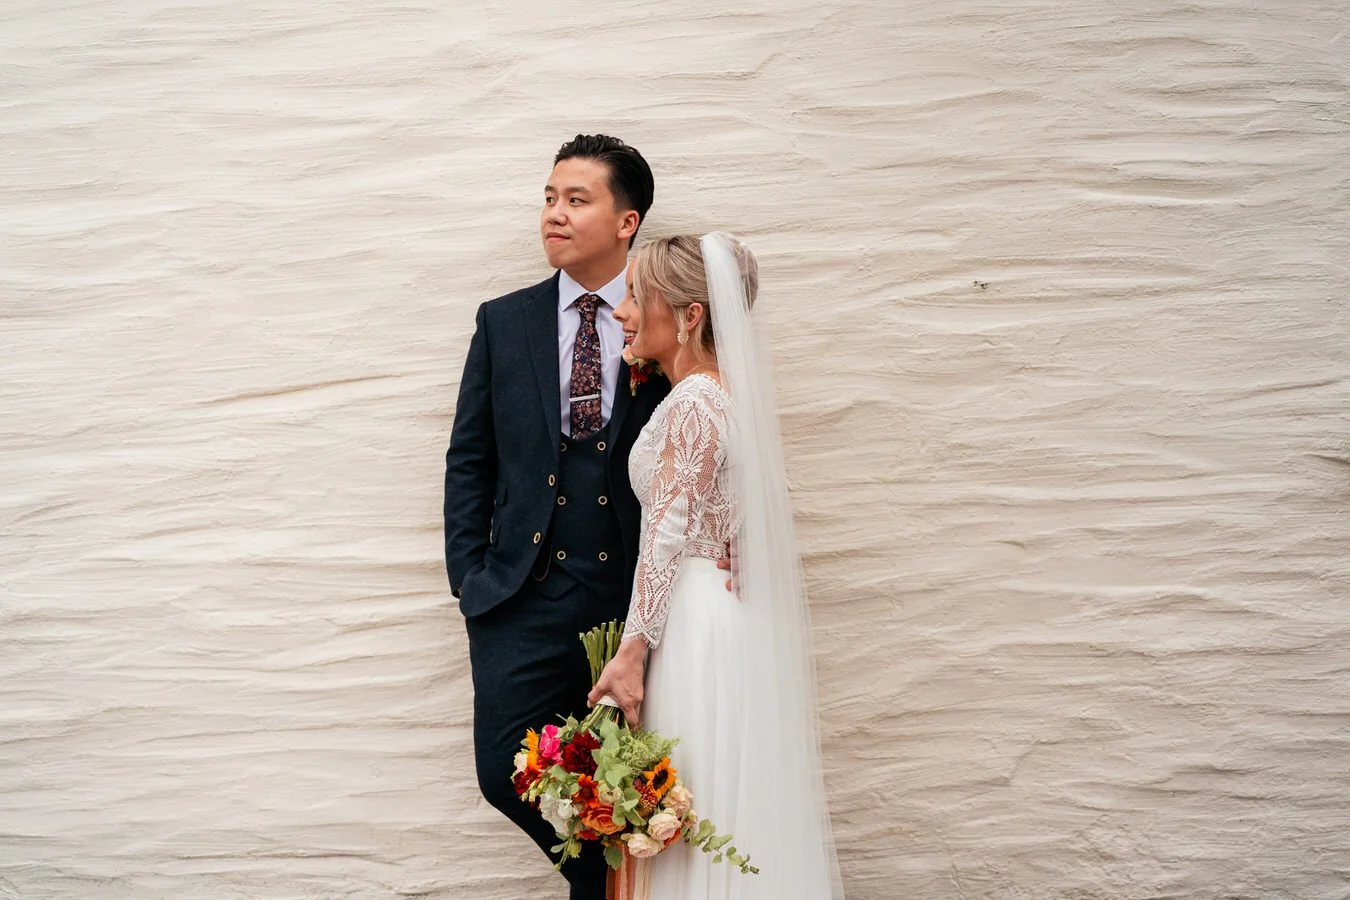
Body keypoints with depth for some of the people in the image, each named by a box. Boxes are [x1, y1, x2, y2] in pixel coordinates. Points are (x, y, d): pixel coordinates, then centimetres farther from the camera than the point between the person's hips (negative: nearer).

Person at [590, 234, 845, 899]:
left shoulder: (694, 401, -16)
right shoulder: (720, 391, 12)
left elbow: (667, 539, -18)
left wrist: (631, 653, -17)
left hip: (691, 630, -9)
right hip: (715, 620, 9)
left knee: (698, 818, 0)